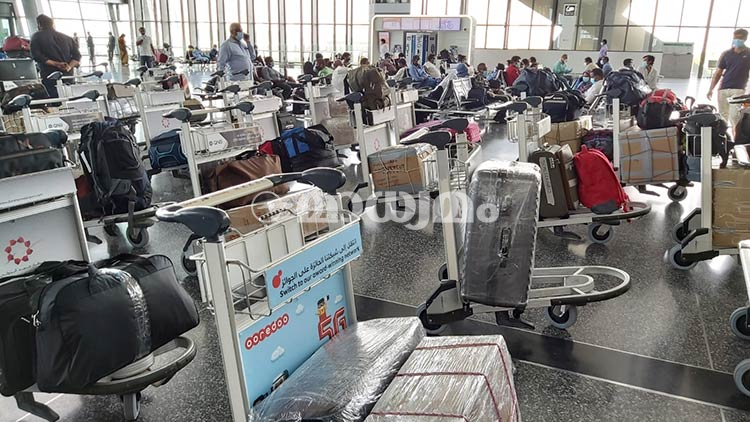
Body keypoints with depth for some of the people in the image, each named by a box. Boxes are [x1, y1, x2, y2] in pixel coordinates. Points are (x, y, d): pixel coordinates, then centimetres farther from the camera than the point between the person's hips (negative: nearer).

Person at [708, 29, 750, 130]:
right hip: (723, 89, 3)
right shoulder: (726, 54, 11)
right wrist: (711, 89, 4)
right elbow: (718, 73, 12)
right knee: (722, 116, 6)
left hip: (738, 89, -3)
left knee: (734, 116, -15)